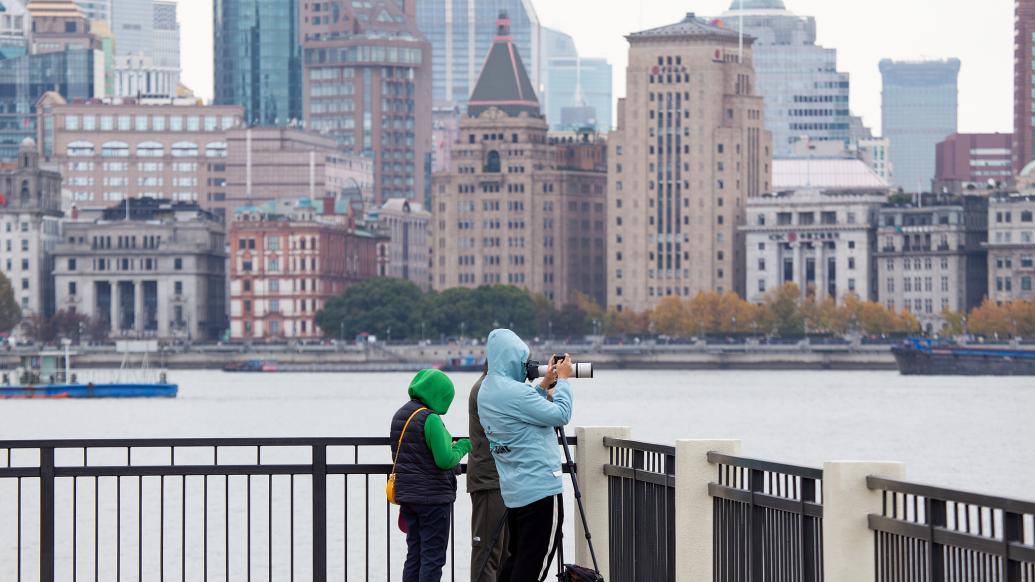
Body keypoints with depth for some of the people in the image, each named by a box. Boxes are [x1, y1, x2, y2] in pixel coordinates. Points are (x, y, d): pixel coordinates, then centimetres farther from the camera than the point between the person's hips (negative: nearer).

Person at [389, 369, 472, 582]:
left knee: (414, 555, 14)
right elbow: (445, 460, -21)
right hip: (433, 497, -8)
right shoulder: (430, 419, -18)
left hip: (406, 494, 8)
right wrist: (462, 447, -2)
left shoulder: (399, 415, 9)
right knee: (433, 557, -3)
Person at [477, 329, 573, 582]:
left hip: (513, 492, 9)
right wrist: (562, 380, 0)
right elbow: (560, 415, -13)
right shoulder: (514, 392, -19)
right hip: (540, 489, -9)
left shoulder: (485, 391, 10)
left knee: (517, 556, 15)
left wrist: (544, 386, 18)